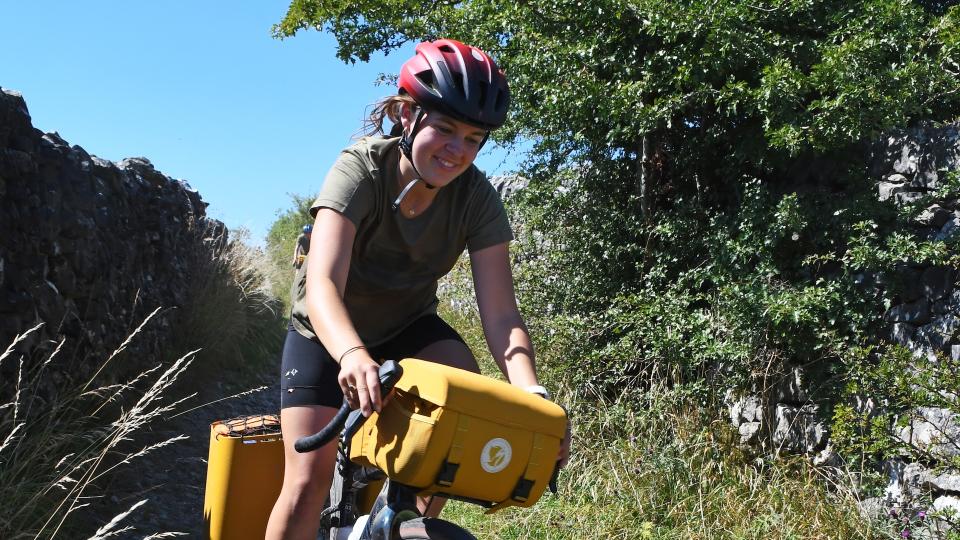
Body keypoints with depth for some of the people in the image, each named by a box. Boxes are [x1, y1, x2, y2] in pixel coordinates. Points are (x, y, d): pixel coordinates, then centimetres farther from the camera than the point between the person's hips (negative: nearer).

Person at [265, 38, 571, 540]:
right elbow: (322, 285, -41)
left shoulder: (477, 197, -21)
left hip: (407, 327, 3)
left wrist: (533, 397, -45)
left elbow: (500, 315, -27)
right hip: (329, 332, -2)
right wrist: (353, 356, -62)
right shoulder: (361, 170, -28)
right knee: (309, 479, -12)